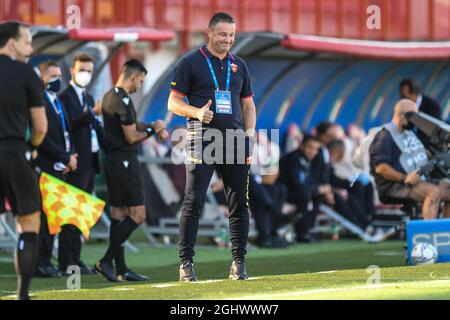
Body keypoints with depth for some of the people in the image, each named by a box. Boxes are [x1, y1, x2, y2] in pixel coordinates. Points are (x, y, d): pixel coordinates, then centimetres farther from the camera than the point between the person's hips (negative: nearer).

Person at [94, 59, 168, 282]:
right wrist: (153, 130, -2)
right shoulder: (123, 101, -16)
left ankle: (121, 269, 10)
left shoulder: (109, 96, 14)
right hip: (125, 161, -10)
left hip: (112, 160, 10)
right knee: (137, 215, -7)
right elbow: (132, 137, -15)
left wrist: (154, 126, 10)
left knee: (119, 213, 9)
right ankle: (106, 261, -10)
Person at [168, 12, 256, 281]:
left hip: (235, 140, 4)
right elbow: (174, 102, 0)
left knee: (239, 203, 3)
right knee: (194, 201, -7)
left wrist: (249, 136, 5)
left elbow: (248, 104, 20)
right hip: (202, 140, -4)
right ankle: (186, 263, -3)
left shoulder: (239, 65, 16)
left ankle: (239, 262, 9)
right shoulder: (191, 63, 2)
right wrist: (196, 112, -19)